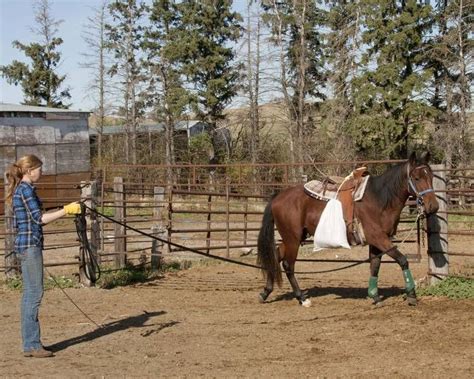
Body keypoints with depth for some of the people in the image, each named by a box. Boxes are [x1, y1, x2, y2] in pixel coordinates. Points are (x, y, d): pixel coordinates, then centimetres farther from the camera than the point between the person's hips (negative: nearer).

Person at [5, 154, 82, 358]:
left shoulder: (20, 189, 16)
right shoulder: (26, 189, -13)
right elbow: (39, 218, -18)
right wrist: (66, 210, -15)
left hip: (24, 244, 10)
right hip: (30, 244, -10)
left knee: (30, 293, 11)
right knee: (34, 292, -9)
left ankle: (30, 342, 15)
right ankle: (32, 345, -7)